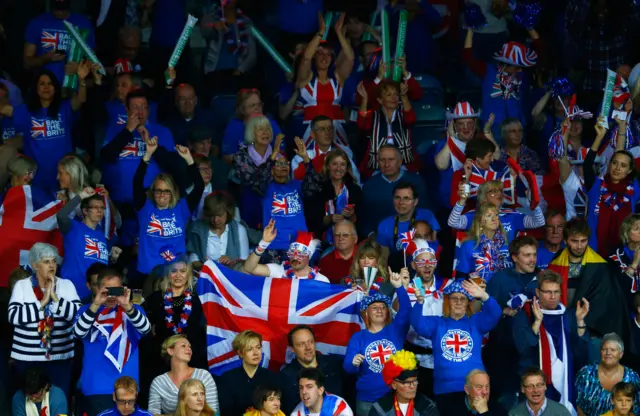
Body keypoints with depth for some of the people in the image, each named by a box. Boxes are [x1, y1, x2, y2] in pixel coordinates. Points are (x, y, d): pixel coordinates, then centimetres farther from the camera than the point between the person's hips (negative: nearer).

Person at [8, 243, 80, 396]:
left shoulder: (67, 285, 5)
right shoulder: (21, 285, 1)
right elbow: (14, 316, -12)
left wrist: (55, 297, -14)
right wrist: (42, 302, -14)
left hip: (60, 358, 1)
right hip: (26, 358, -1)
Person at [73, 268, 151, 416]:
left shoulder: (133, 310, 6)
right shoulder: (87, 310, 5)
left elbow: (145, 329, -14)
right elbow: (78, 332, -13)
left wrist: (127, 306, -31)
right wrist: (96, 305, -25)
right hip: (96, 387, -1)